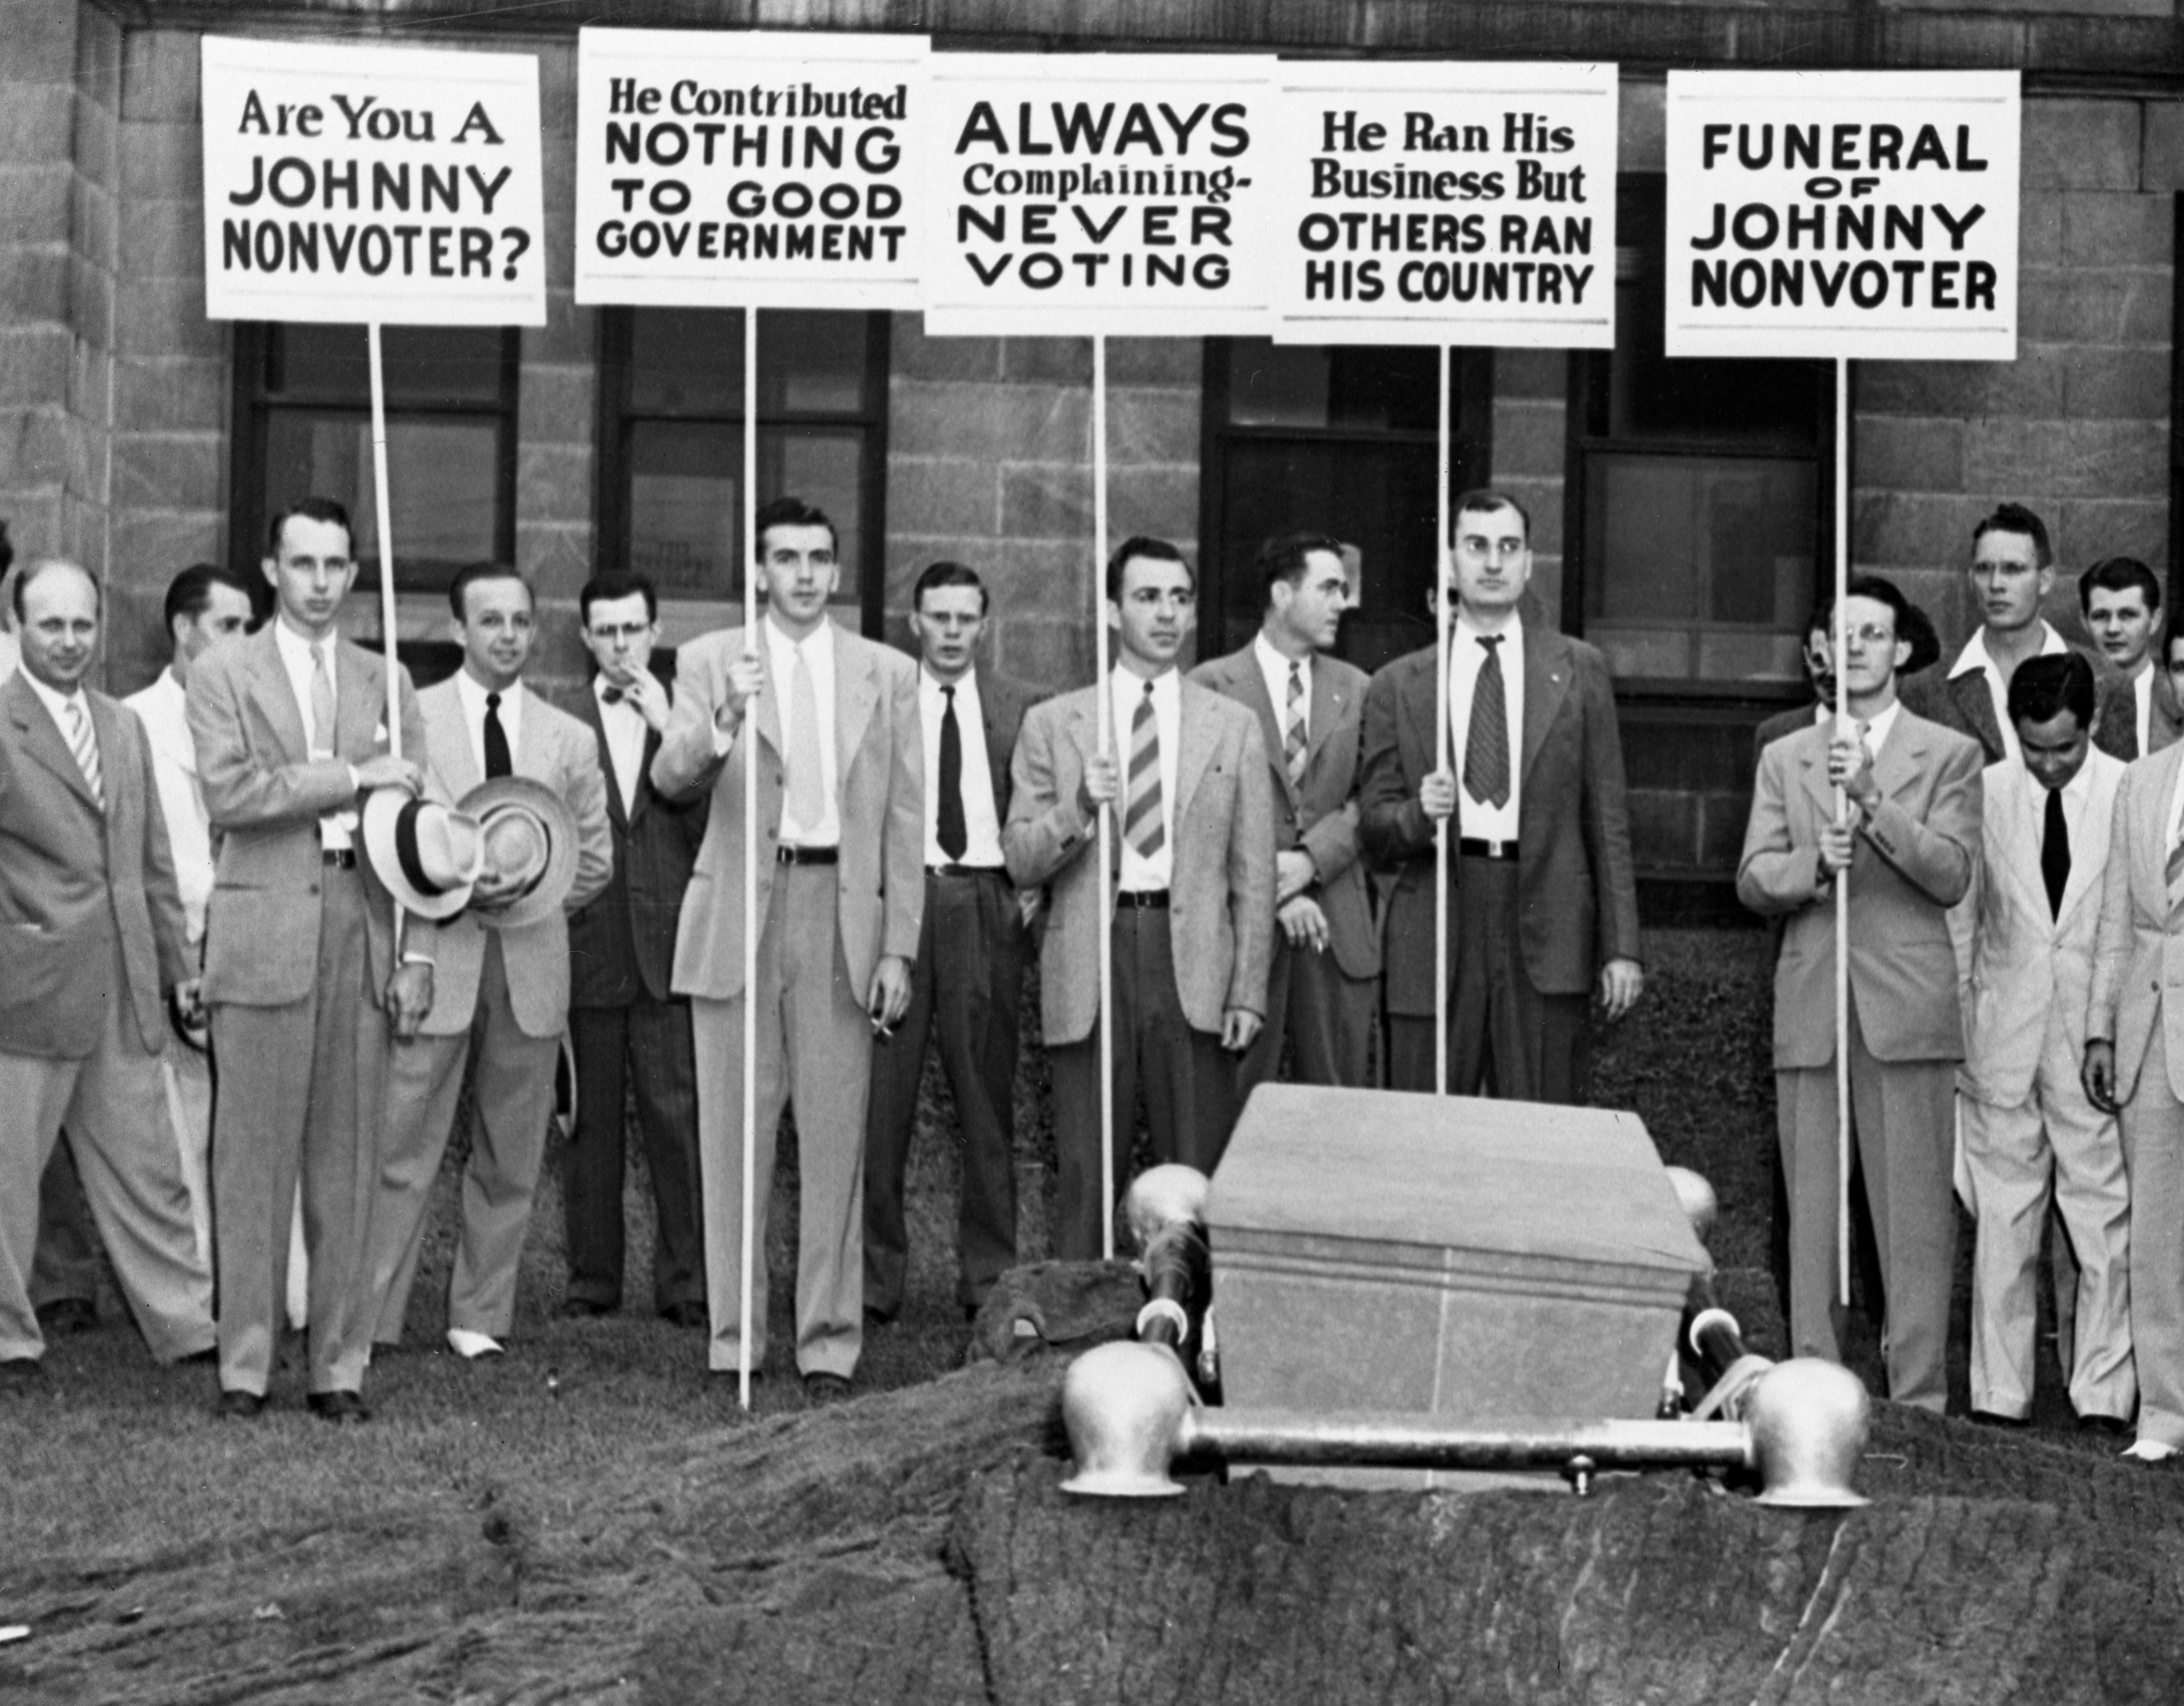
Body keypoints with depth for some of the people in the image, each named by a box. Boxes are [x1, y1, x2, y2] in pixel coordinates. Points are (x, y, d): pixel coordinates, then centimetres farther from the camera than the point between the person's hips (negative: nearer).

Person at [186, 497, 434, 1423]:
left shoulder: (386, 681, 16)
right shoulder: (223, 674, 6)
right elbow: (229, 792, -9)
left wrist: (417, 953, 5)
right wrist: (351, 777, -10)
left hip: (363, 930, 3)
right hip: (264, 936, -3)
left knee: (349, 1161, 3)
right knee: (255, 1159, -2)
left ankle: (339, 1367, 7)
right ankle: (245, 1364, 3)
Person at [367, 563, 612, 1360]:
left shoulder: (569, 740, 12)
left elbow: (594, 858, 18)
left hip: (531, 966, 4)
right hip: (433, 961, -3)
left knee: (511, 1159, 7)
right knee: (401, 1153, -6)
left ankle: (479, 1317, 17)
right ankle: (367, 1322, -2)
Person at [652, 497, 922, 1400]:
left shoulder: (887, 674, 9)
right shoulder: (711, 662, 6)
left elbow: (904, 822, 8)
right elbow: (672, 779, -8)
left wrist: (898, 949, 1)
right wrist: (722, 724, -28)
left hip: (842, 916, 1)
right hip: (739, 914, 0)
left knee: (836, 1134, 0)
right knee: (733, 1133, 3)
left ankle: (829, 1344, 7)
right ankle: (733, 1340, 10)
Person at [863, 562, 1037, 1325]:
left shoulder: (1016, 708, 10)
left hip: (985, 906, 1)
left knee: (987, 1094, 4)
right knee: (881, 1094, -2)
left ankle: (989, 1273, 12)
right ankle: (874, 1272, 6)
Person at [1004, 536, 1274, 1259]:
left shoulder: (1232, 726, 9)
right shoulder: (1052, 724, 7)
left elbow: (1254, 874, 8)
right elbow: (1020, 861, 5)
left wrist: (1249, 990, 1)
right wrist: (1080, 809, -14)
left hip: (1194, 964, 0)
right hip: (1090, 962, 0)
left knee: (1199, 1175, 1)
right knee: (1087, 1172, 2)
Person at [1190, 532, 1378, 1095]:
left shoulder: (1355, 689, 13)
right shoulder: (1212, 686, 0)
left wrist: (1310, 860, -9)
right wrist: (1272, 892, -11)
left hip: (1338, 923, 4)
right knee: (1235, 1095, -1)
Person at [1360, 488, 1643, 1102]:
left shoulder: (1578, 671, 10)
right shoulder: (1399, 685, 9)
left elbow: (1608, 820, 8)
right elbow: (1373, 832, 9)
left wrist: (1621, 947, 2)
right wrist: (1418, 813, -13)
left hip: (1546, 936, 0)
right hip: (1435, 932, 0)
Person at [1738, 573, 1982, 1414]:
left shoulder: (1949, 755, 7)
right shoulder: (1784, 760, 16)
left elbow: (1952, 875, -6)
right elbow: (1754, 880, 8)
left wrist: (1872, 797, -17)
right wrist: (1815, 863, -13)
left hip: (1908, 1007, -3)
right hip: (1810, 1011, 3)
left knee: (1915, 1212, -4)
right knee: (1811, 1212, 3)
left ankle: (1918, 1399, -1)